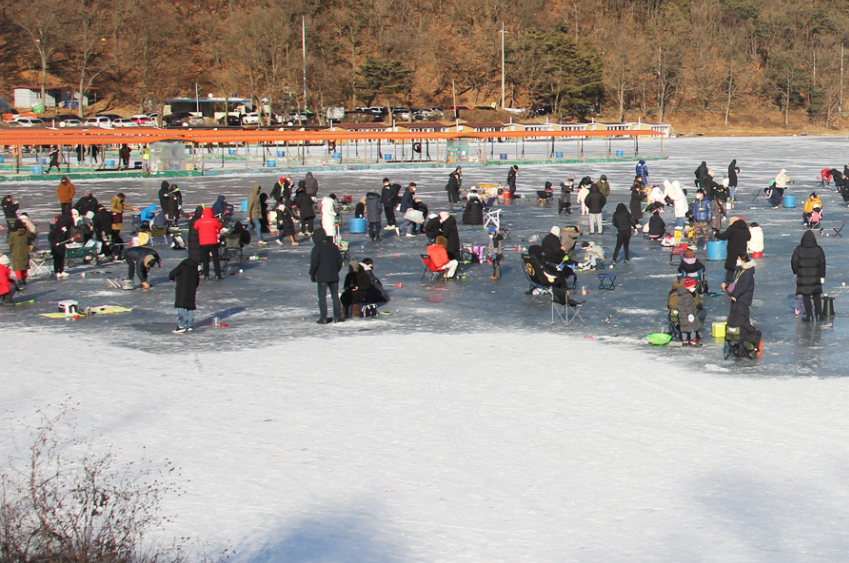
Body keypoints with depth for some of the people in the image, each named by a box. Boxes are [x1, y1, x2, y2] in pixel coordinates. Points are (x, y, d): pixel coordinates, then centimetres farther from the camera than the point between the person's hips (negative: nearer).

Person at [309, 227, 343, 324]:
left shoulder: (317, 248, -11)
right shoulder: (334, 246, 7)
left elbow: (314, 263, -12)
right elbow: (340, 261, 12)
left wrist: (312, 274, 0)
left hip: (322, 277, -5)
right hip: (334, 276, 5)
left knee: (322, 297, 0)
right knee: (335, 296, 12)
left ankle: (323, 318, -2)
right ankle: (337, 316, 12)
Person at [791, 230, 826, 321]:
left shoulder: (799, 249, -6)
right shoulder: (818, 249, -1)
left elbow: (794, 261, -5)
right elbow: (822, 263, 0)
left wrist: (795, 272, 11)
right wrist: (822, 276, 5)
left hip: (803, 276, -2)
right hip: (815, 276, 2)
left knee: (806, 296, 3)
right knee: (816, 295, 14)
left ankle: (809, 316, 2)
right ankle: (818, 314, 15)